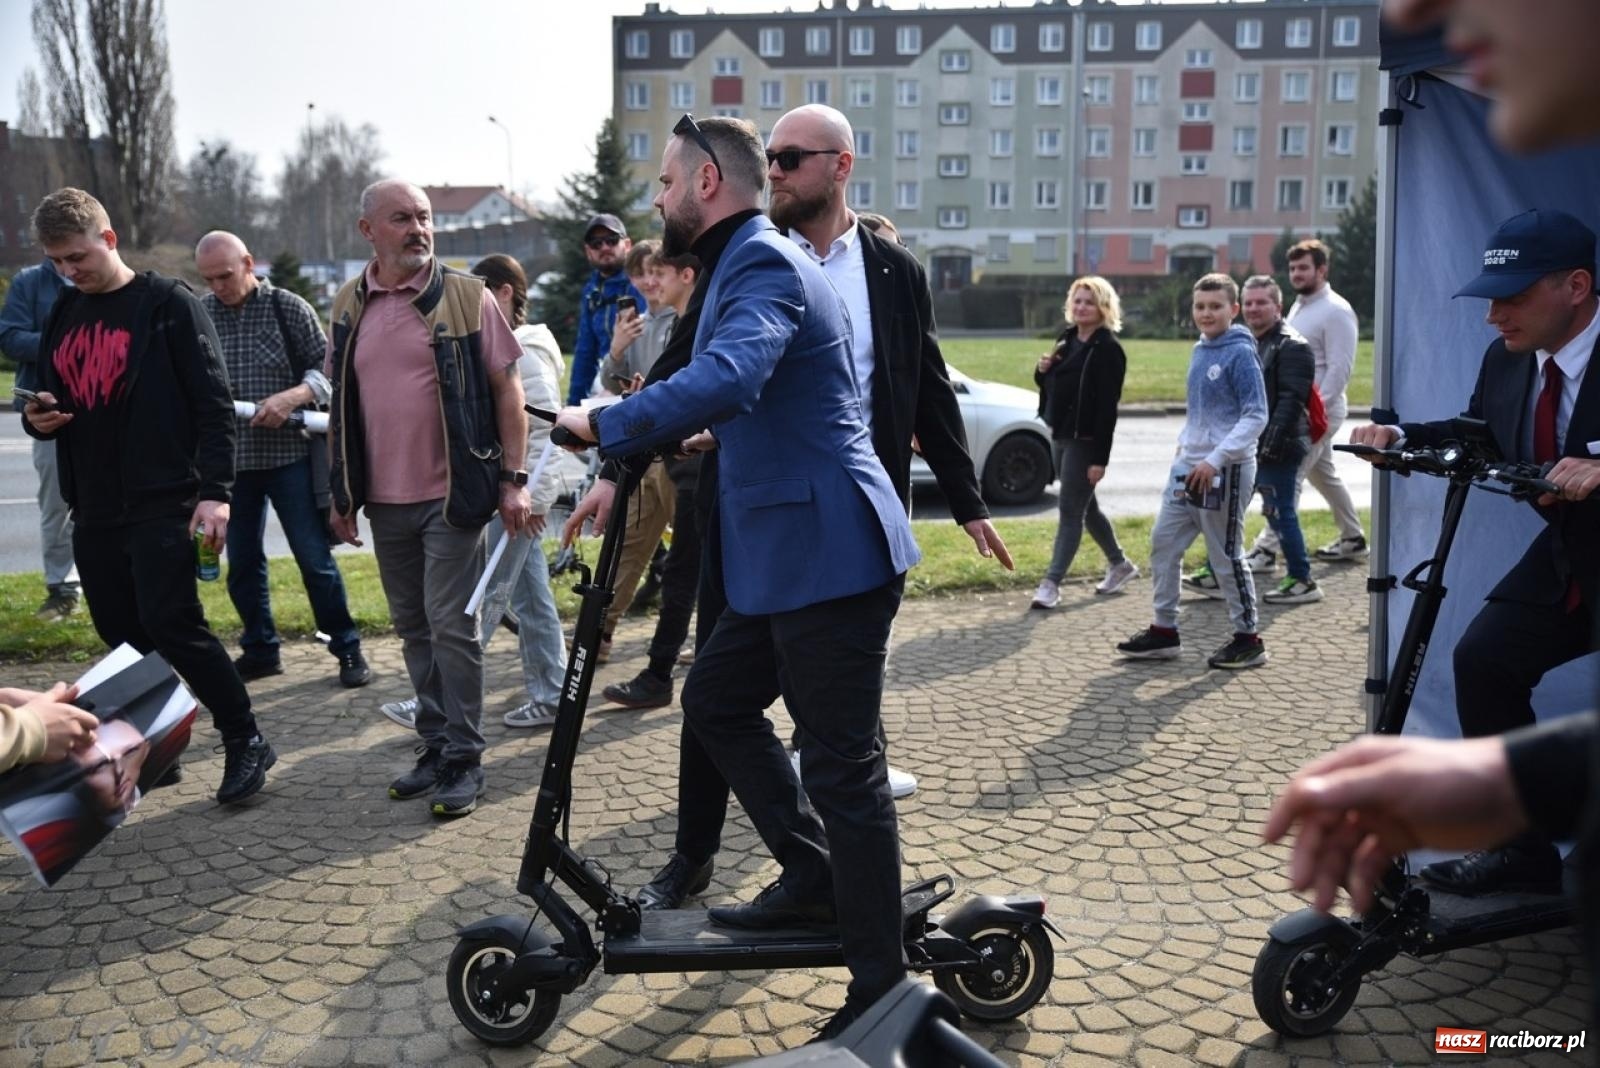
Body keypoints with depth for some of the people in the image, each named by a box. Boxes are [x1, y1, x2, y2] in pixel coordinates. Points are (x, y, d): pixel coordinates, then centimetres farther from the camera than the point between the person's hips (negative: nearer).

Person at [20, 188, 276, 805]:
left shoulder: (168, 304, -4)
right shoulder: (62, 315, 15)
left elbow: (213, 403, -9)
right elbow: (49, 401, 23)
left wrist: (215, 492, -17)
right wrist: (37, 419, -1)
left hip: (164, 505, -6)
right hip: (93, 512, 7)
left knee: (173, 625, -10)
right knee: (123, 638, 9)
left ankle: (244, 741, 4)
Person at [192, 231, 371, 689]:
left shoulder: (288, 307, -3)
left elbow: (328, 368, -4)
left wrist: (292, 397, -20)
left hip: (289, 454, -3)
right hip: (230, 460, 4)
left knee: (314, 557, -1)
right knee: (242, 562, 11)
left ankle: (347, 649, 11)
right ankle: (259, 650, 25)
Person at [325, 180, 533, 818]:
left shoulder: (466, 296, -5)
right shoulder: (349, 306, 8)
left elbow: (506, 388, -5)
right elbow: (341, 406, 14)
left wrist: (514, 479, -11)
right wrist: (342, 494, 12)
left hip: (452, 495, -5)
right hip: (384, 500, 5)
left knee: (451, 628, -3)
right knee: (413, 629, 13)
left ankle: (464, 760, 10)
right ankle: (435, 747, 25)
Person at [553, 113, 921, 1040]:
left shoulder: (765, 263, -14)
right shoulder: (752, 260, 19)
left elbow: (727, 380, -34)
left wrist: (605, 426, -24)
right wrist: (692, 439, 20)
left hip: (828, 552, -11)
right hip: (789, 551, 11)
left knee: (843, 766, -2)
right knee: (716, 698, 19)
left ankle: (882, 989, 12)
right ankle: (813, 877, 28)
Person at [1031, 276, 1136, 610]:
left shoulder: (1108, 349, -14)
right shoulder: (1067, 338, 10)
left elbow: (1107, 407, -18)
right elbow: (1047, 385, 21)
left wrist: (1100, 458, -22)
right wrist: (1042, 369, -3)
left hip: (1085, 441, -9)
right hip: (1060, 435, 9)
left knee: (1070, 511, -5)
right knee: (1085, 507, 18)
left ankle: (1051, 583, -2)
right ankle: (1120, 564, 34)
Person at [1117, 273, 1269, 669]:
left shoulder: (1240, 354, -12)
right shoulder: (1200, 351, 10)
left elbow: (1256, 416, -16)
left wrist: (1215, 459, -22)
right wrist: (1185, 442, 10)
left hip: (1225, 471, -8)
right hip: (1189, 465, 8)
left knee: (1227, 554, 1)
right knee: (1163, 543, 9)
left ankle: (1247, 639, 14)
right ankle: (1164, 630, 18)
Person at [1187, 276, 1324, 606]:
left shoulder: (1291, 347, -10)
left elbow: (1291, 400, -19)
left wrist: (1271, 443, -24)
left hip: (1277, 449, -9)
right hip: (1244, 446, 9)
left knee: (1281, 513, -3)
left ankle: (1302, 581, 9)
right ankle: (1217, 574, 21)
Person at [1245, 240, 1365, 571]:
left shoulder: (1335, 311, -14)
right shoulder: (1299, 305, 14)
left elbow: (1340, 368, -19)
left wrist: (1317, 408, -24)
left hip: (1319, 410, -10)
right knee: (1324, 475, 18)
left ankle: (1267, 550, -8)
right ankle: (1353, 539, 31)